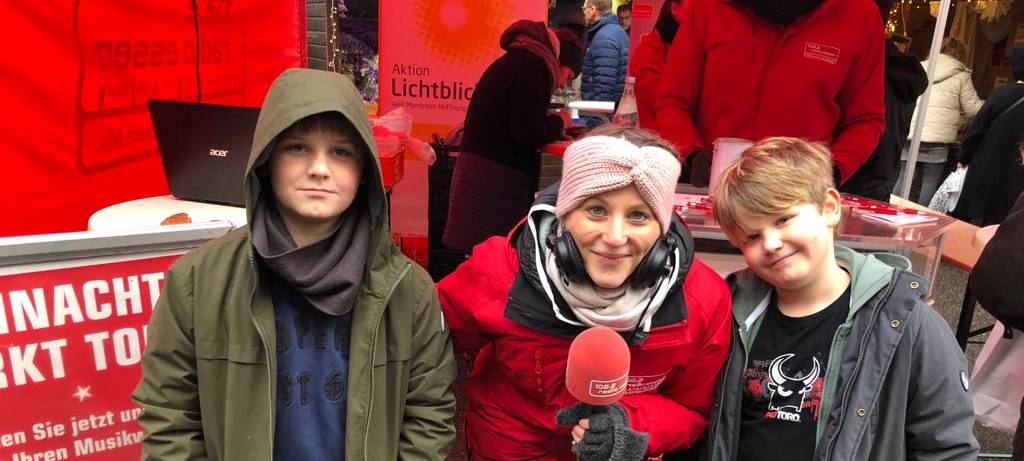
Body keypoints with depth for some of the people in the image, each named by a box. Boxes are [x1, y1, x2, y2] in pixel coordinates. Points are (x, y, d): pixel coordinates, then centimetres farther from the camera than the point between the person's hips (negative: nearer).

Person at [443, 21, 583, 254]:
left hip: (475, 168, 10)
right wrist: (558, 122, 1)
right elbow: (526, 132, -16)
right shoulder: (535, 67, -9)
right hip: (497, 179, -10)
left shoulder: (512, 60, 22)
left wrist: (549, 124, 17)